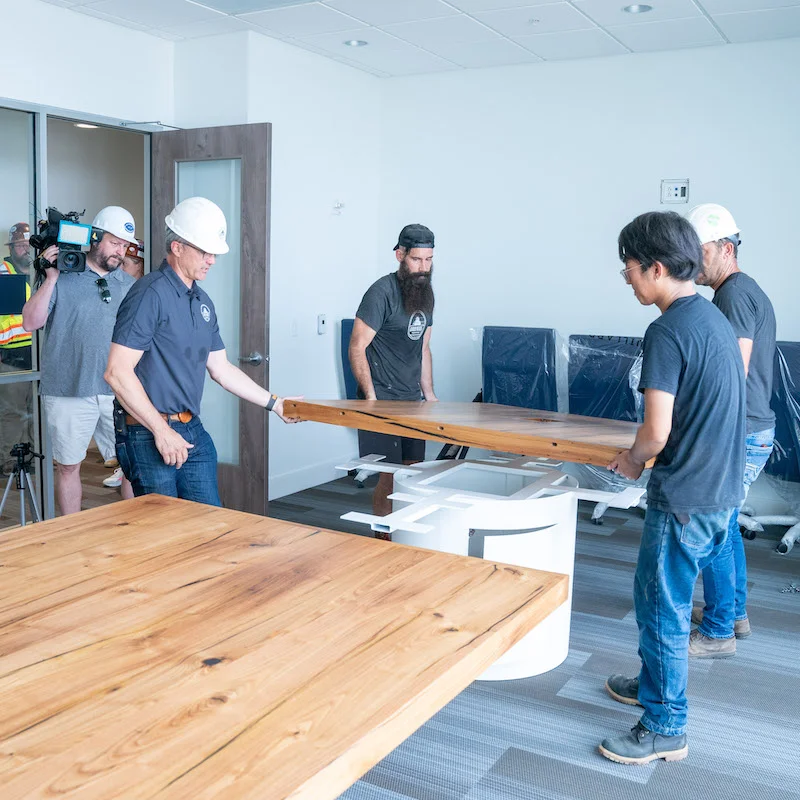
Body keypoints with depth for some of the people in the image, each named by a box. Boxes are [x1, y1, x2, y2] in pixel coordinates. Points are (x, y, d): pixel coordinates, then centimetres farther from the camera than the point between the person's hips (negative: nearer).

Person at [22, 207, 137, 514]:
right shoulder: (63, 278, 1)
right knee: (68, 466, 7)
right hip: (69, 392, -2)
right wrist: (51, 277, -12)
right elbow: (30, 322, -7)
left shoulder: (129, 285, 12)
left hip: (119, 392, 3)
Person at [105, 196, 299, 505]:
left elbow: (221, 368, 20)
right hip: (149, 436, -8)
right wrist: (161, 431, -17)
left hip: (193, 432, 8)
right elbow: (117, 372, -19)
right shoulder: (150, 294, -14)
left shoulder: (203, 302, 13)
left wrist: (274, 403, 16)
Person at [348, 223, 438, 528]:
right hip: (383, 400, -7)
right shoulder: (382, 292, -11)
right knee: (389, 477, -7)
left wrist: (429, 394, 17)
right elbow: (357, 348, -13)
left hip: (412, 400, 8)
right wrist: (371, 398, -18)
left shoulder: (425, 293, 14)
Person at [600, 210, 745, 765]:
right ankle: (654, 684, 40)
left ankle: (665, 728, 19)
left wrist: (632, 461, -2)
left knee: (662, 609, 5)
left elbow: (657, 433, -23)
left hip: (686, 497, -9)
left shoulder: (668, 331, -19)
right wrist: (645, 456, 16)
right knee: (659, 596, 23)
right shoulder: (713, 317, 9)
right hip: (721, 488, 9)